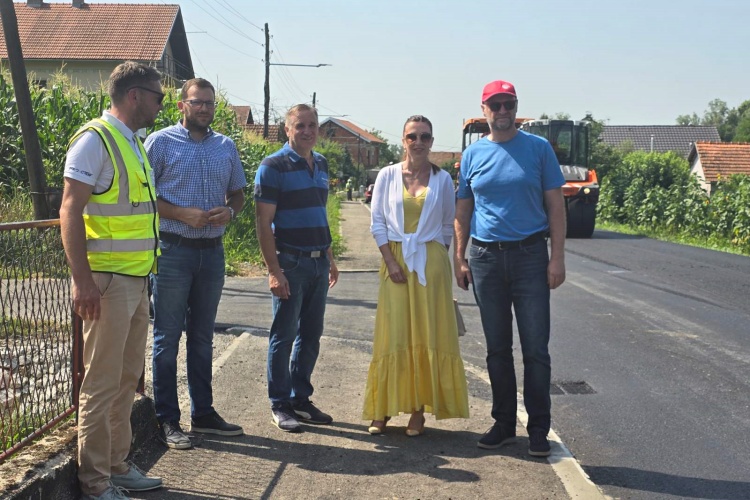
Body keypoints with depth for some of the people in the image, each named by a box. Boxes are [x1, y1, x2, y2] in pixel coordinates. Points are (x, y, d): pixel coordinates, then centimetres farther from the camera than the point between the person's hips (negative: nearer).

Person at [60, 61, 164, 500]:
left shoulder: (134, 142, 17)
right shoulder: (95, 139, -11)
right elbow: (70, 211, -16)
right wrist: (82, 279, -21)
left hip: (137, 280, 9)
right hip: (109, 281, -9)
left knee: (128, 378, 15)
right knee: (102, 383, -2)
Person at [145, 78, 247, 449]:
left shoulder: (226, 146, 12)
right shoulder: (161, 142, -3)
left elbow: (237, 194, 18)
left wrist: (229, 212, -4)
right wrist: (183, 214, -17)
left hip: (212, 251, 5)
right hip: (173, 250, -5)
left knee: (203, 337, 13)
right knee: (168, 338, 1)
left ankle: (203, 412, 23)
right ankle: (168, 419, 9)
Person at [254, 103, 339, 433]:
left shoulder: (321, 164, 12)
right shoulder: (274, 166, -8)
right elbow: (263, 222, -12)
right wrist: (274, 270, -17)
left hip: (318, 263, 7)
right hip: (290, 262, -6)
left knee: (311, 335, 12)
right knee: (284, 335, 2)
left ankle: (301, 399, 23)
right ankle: (280, 406, 13)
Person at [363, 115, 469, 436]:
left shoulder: (442, 179, 5)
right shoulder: (388, 175, 4)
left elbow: (448, 225, 9)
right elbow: (377, 222, 3)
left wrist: (434, 259, 0)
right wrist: (391, 262, -5)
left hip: (431, 262, 0)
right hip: (395, 259, 0)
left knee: (428, 335, 1)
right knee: (393, 336, 1)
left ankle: (419, 410, 9)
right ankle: (383, 410, 9)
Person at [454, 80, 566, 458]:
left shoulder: (538, 148, 1)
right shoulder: (473, 154, 8)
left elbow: (555, 205, 0)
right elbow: (463, 210, 12)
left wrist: (557, 257, -7)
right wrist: (459, 258, 5)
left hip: (530, 256, -2)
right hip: (485, 258, 3)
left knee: (535, 348, -1)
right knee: (497, 348, 10)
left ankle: (539, 429, 10)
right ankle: (504, 424, 22)